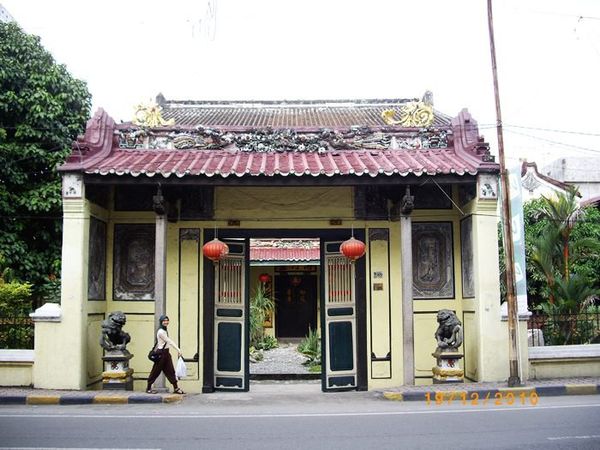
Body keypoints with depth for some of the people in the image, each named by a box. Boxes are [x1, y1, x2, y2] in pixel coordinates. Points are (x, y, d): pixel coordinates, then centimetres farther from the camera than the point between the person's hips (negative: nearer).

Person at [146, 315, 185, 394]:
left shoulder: (164, 331, 14)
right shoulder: (161, 332, -16)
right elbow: (169, 341, -20)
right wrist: (178, 349, -22)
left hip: (166, 353, 9)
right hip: (161, 353, -9)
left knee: (170, 370, 4)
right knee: (156, 371, 2)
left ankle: (176, 388, 4)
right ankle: (148, 388, 15)